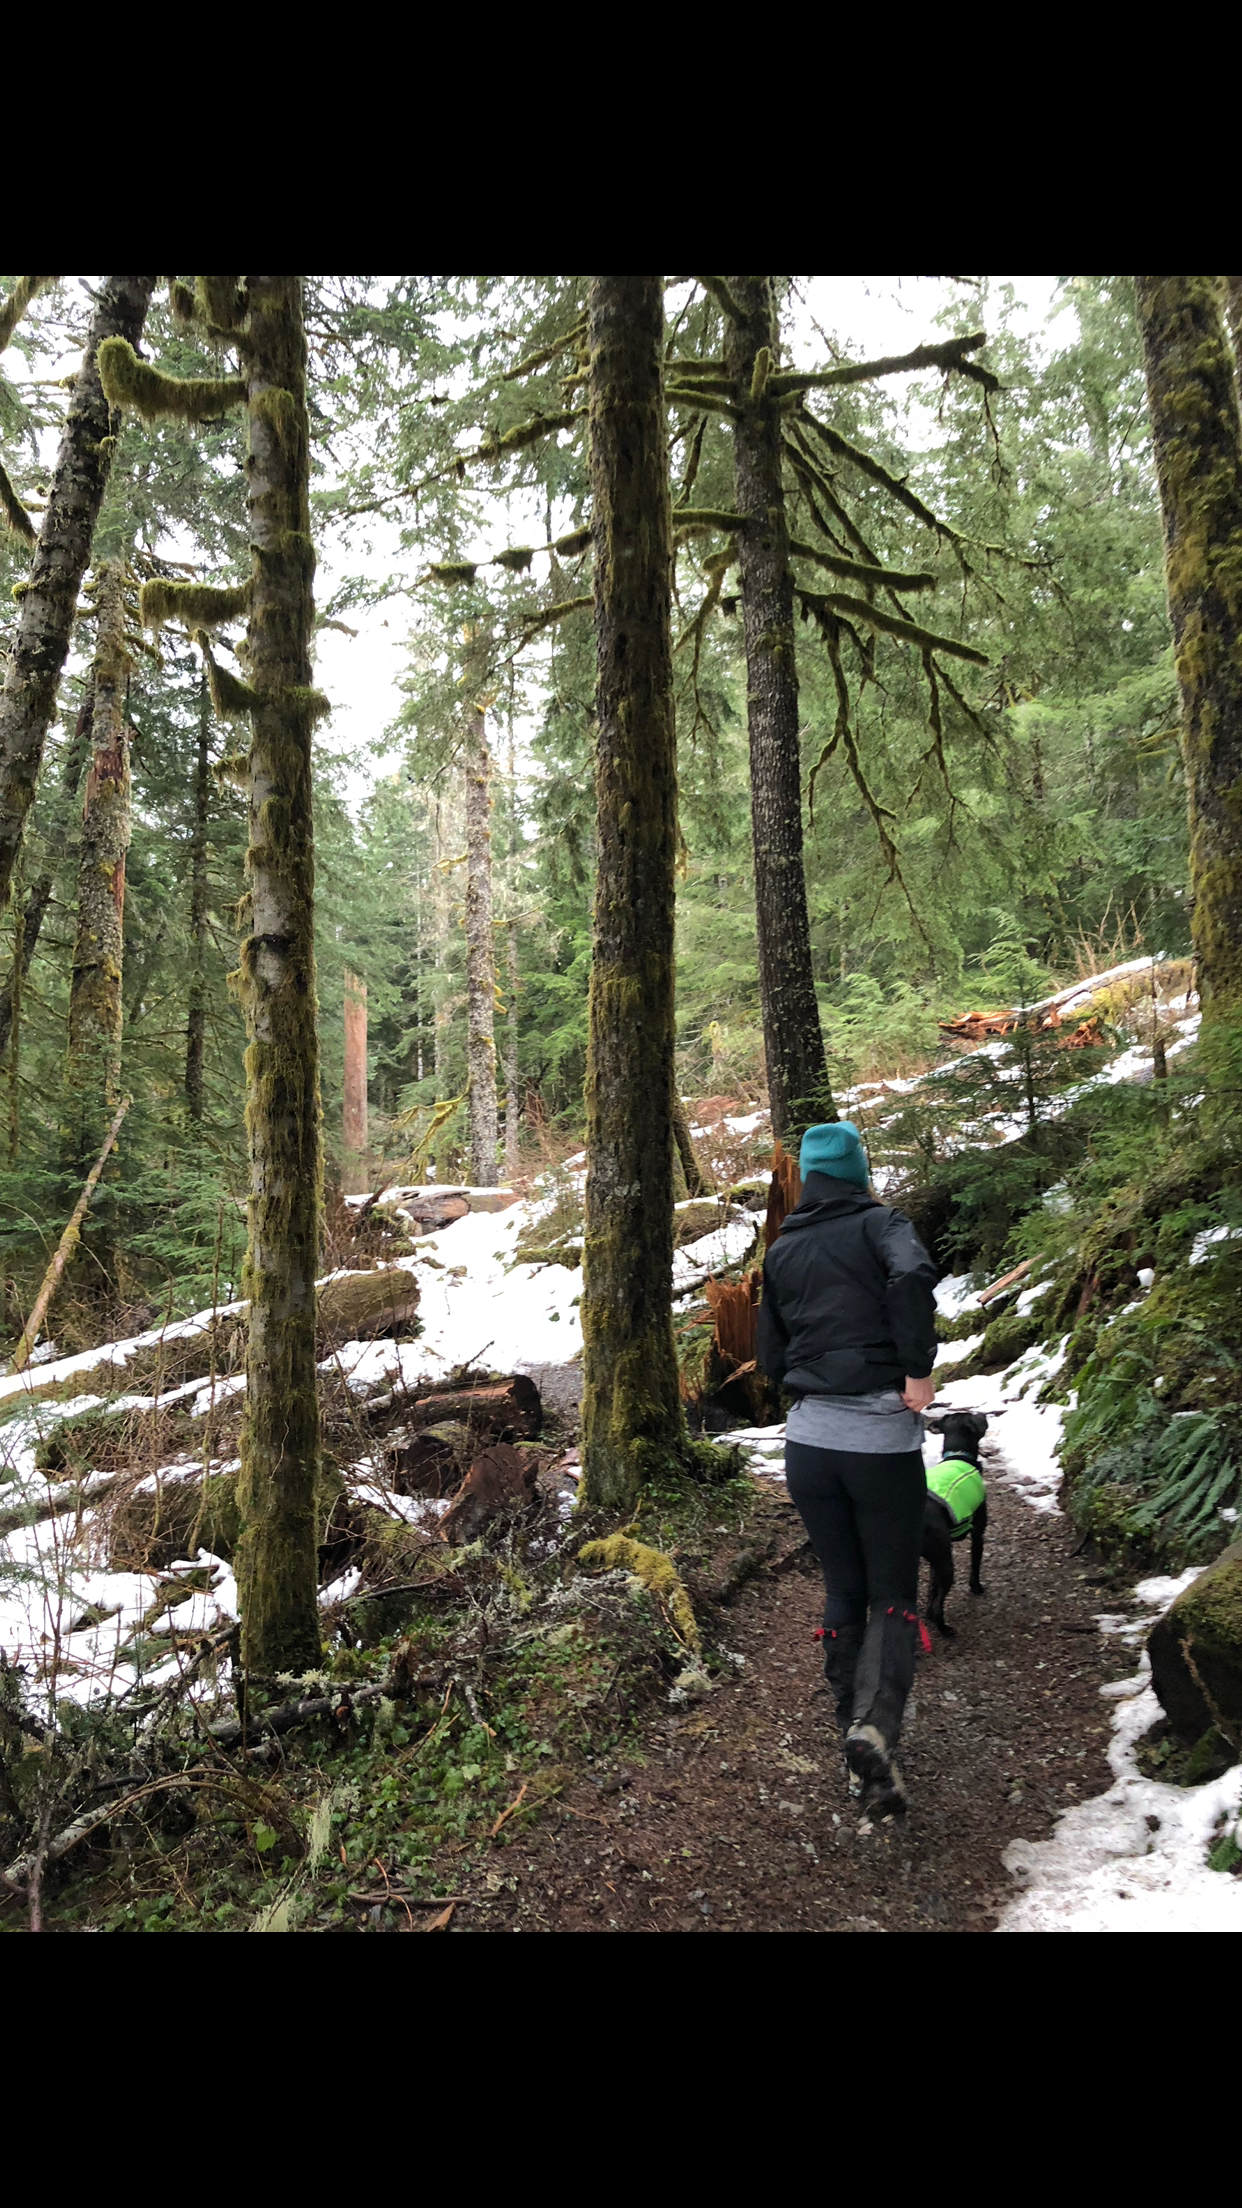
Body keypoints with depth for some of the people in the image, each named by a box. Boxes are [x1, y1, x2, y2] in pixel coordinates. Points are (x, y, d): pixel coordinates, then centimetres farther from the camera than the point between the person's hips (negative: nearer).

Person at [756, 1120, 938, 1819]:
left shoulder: (782, 1250, 11)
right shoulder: (880, 1222, -2)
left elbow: (772, 1358, 13)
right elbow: (913, 1275, -25)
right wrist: (918, 1368, -18)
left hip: (810, 1437, 4)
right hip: (884, 1439, -4)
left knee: (843, 1591, 17)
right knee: (894, 1595, 7)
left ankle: (858, 1745, 19)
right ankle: (876, 1723, -16)